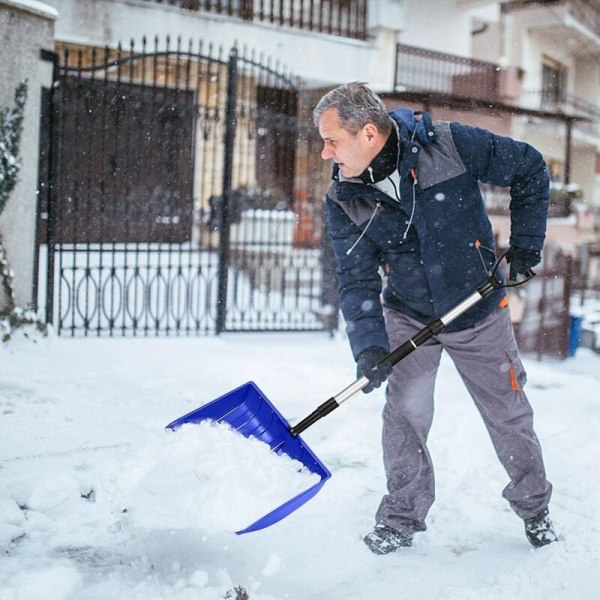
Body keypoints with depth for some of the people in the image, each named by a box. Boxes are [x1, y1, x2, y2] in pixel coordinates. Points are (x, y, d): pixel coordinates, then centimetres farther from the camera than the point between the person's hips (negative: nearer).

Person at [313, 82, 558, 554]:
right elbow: (357, 280, -12)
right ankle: (403, 518, 15)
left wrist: (526, 243, -8)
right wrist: (369, 346, -27)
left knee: (508, 414, 10)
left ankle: (534, 506, 32)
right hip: (407, 317, 2)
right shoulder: (345, 200, -14)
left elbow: (530, 169, -8)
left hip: (479, 313, -1)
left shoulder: (451, 144, -23)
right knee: (405, 414, -5)